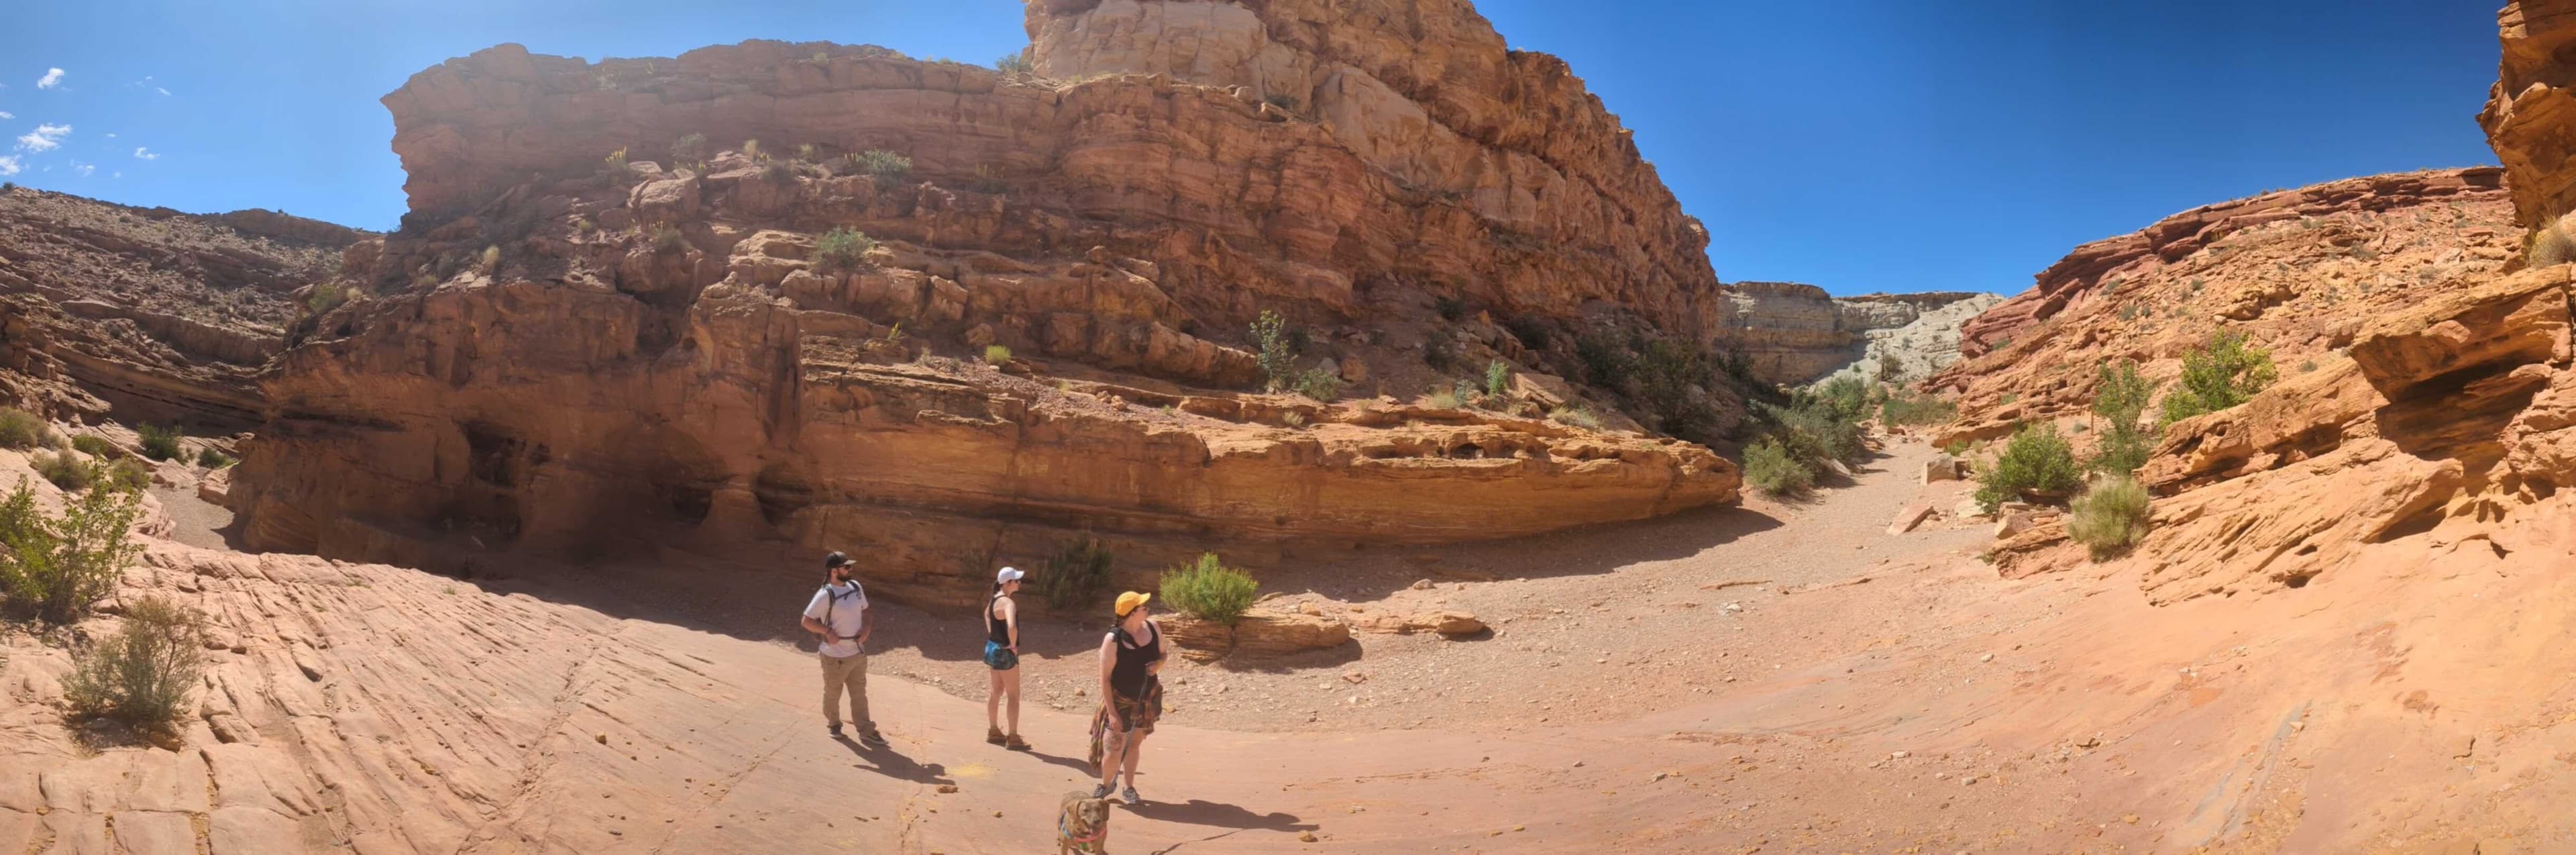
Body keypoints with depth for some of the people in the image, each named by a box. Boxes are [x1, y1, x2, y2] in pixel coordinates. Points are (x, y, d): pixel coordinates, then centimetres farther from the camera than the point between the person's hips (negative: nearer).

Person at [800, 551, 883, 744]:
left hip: (858, 653, 6)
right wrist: (828, 631, -23)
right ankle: (833, 724, 40)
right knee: (833, 693, 17)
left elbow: (865, 611, 13)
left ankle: (866, 732, 21)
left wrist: (867, 628, -4)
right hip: (836, 657, -6)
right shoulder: (825, 595, -21)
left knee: (859, 694, 13)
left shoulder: (856, 587, -1)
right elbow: (807, 621, -17)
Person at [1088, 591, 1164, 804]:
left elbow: (1162, 655, 8)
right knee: (1113, 751, -4)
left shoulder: (1153, 627, -9)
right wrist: (1112, 713, -20)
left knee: (1134, 744, 18)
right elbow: (1105, 679, -18)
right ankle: (1106, 784, 26)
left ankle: (1129, 788, 35)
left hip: (1147, 700, 4)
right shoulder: (1113, 640, -23)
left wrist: (1159, 665, -17)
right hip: (1121, 702, -4)